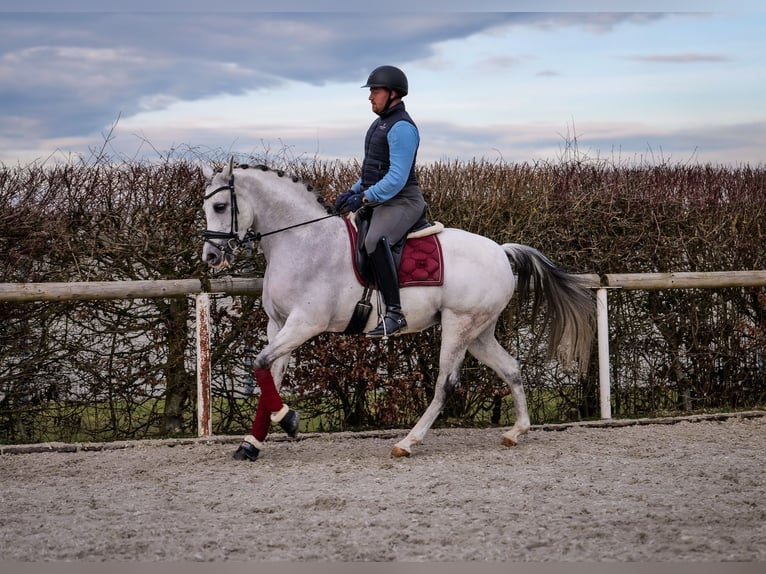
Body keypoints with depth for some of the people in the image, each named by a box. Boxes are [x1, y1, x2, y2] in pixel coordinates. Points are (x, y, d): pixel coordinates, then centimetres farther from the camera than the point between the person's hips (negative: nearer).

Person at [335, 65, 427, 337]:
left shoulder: (402, 127, -15)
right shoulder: (382, 123, 17)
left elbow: (397, 177, -23)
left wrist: (365, 198, -23)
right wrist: (353, 191, 11)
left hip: (402, 203, -11)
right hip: (379, 202, 11)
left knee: (374, 241, -36)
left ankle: (394, 313, -37)